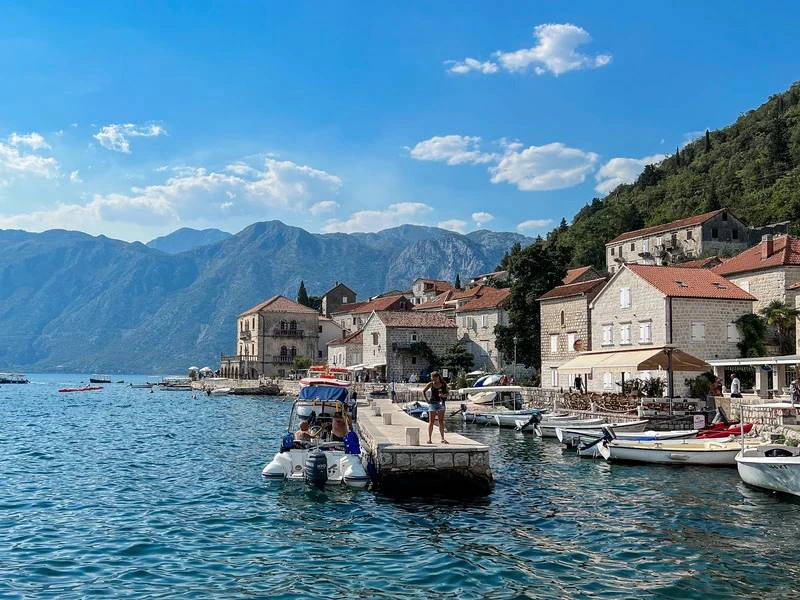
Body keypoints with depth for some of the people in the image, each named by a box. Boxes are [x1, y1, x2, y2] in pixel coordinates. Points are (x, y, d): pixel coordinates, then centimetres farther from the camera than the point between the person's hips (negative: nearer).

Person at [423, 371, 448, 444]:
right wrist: (426, 399, 2)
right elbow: (424, 391, 11)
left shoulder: (443, 384, 0)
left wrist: (443, 395, -17)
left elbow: (446, 394, 5)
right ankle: (429, 438, 1)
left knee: (441, 421, 2)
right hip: (433, 403, -1)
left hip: (441, 403, 1)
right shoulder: (431, 384, 0)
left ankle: (443, 438, 7)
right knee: (431, 421, -1)